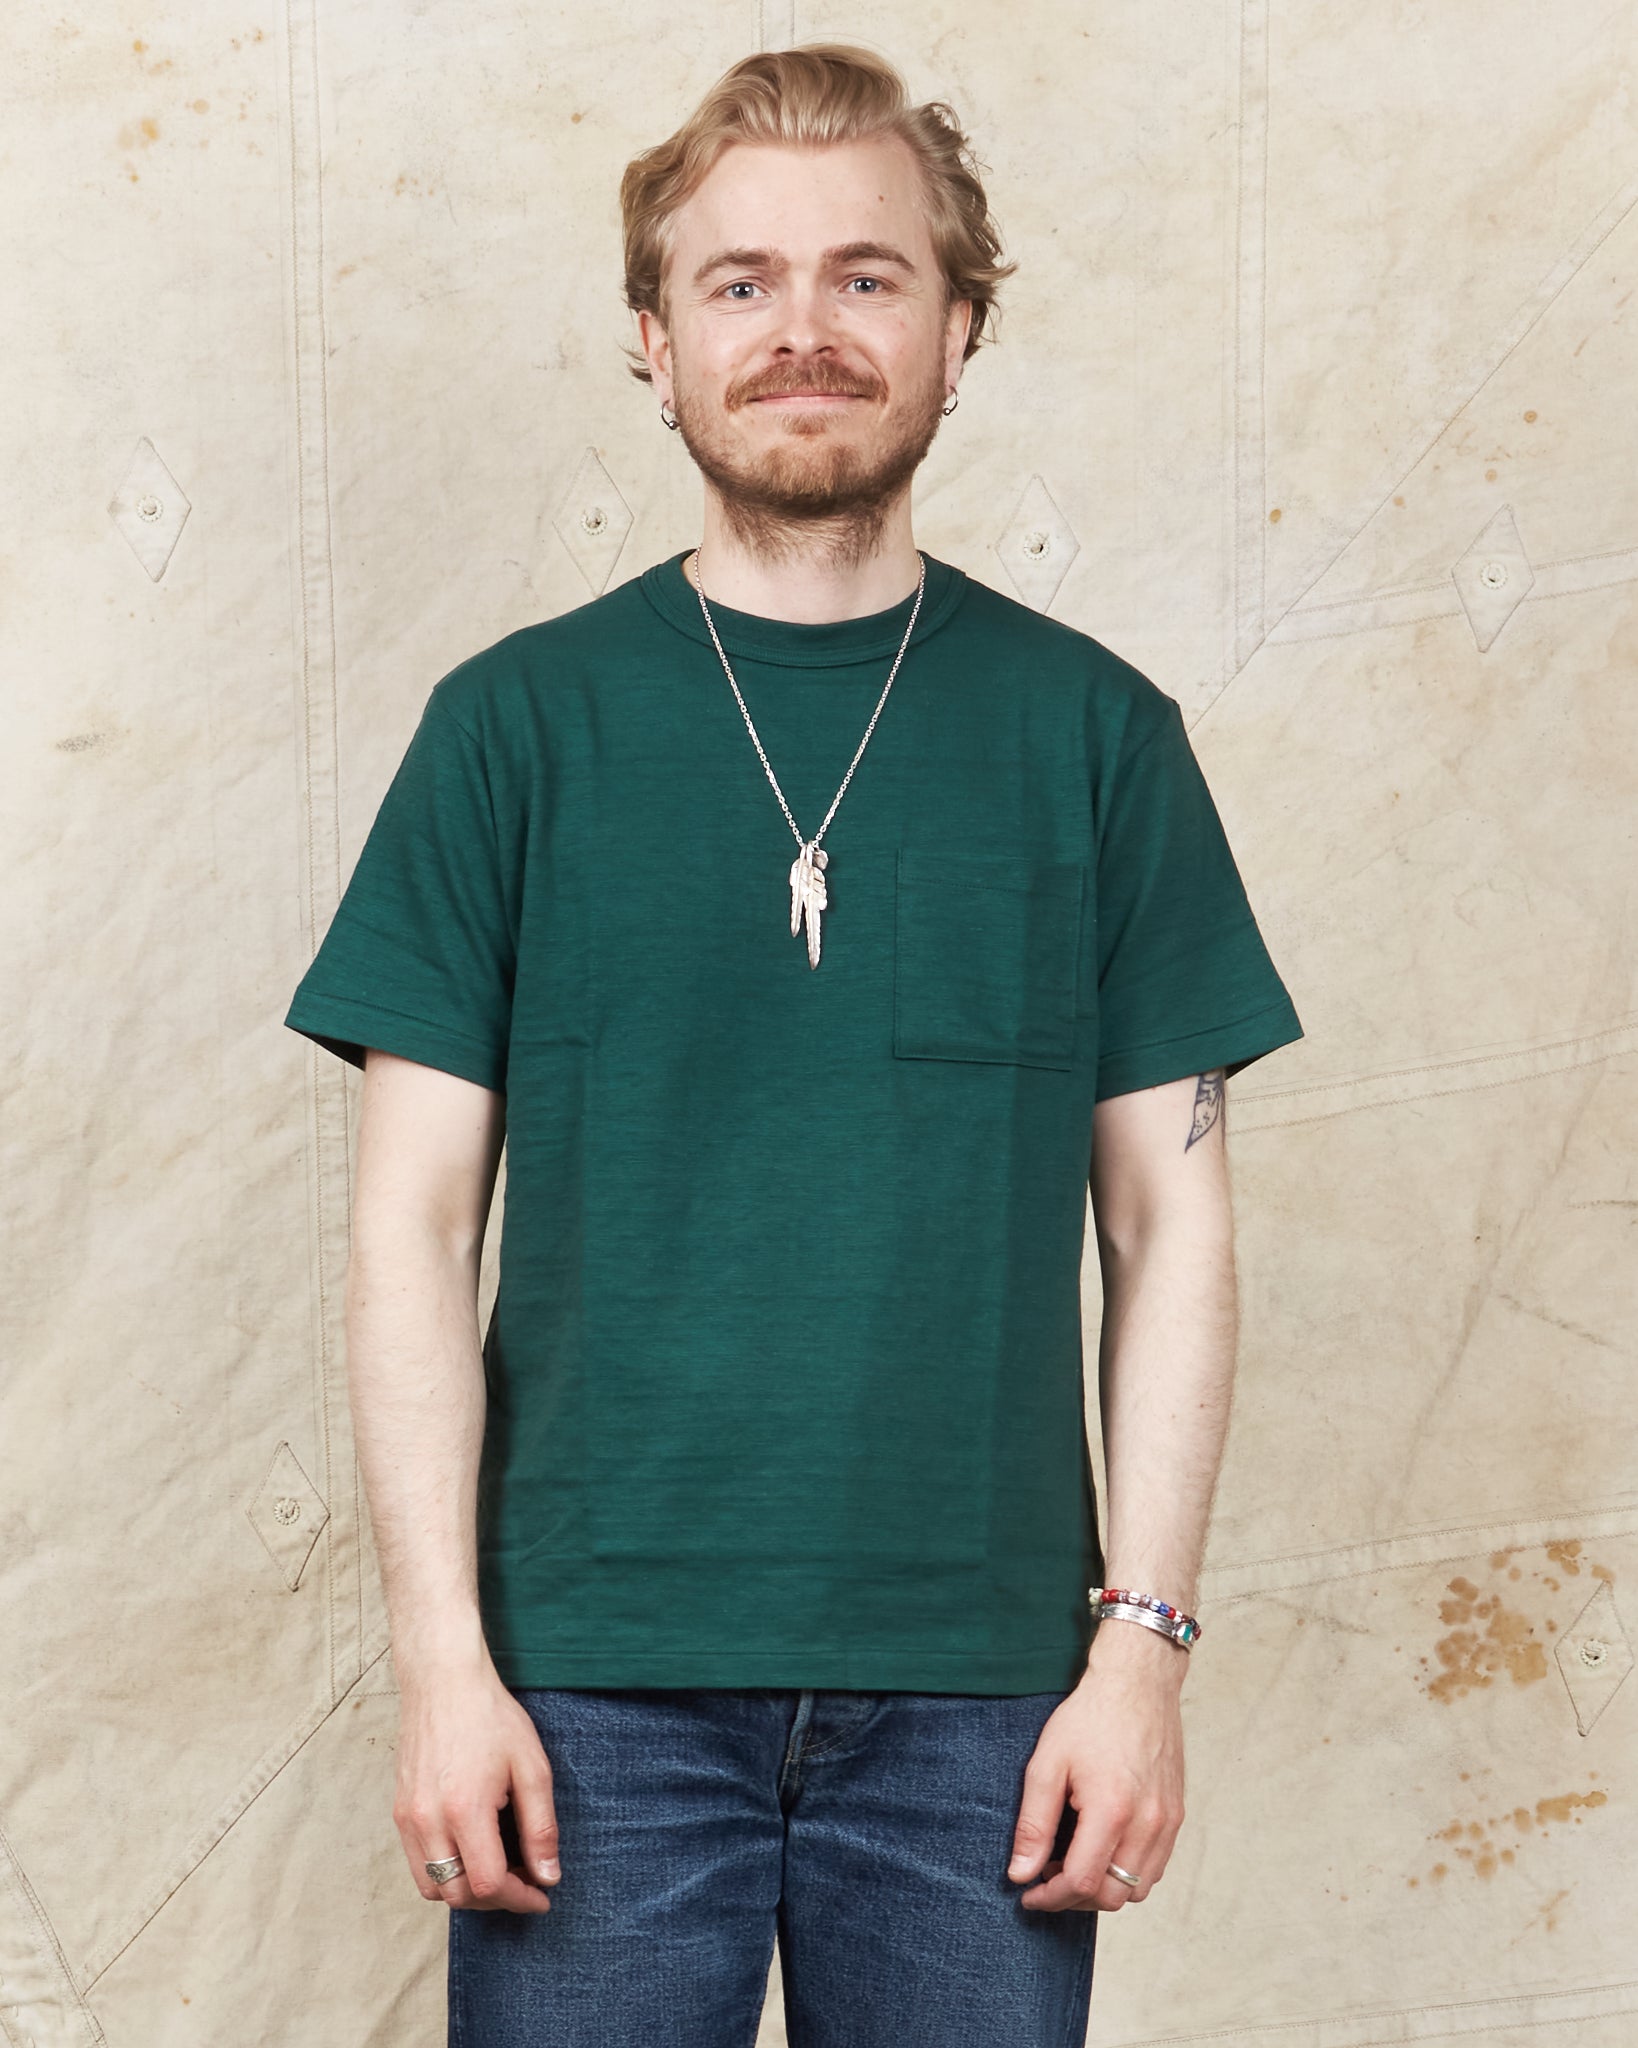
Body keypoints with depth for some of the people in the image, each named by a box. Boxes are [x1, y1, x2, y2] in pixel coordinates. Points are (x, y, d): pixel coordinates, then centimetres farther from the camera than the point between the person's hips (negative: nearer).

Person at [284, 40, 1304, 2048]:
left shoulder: (1095, 733, 5)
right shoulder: (516, 725, 3)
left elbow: (1170, 1223, 5)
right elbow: (416, 1225, 1)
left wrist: (1143, 1644, -3)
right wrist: (442, 1660, -6)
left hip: (977, 1690, 1)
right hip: (594, 1679, -1)